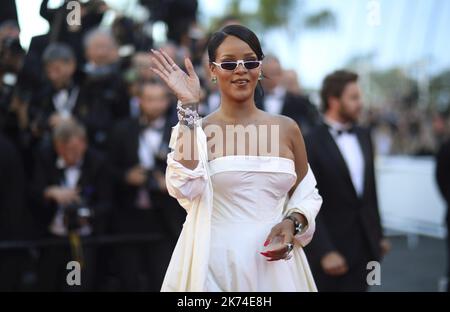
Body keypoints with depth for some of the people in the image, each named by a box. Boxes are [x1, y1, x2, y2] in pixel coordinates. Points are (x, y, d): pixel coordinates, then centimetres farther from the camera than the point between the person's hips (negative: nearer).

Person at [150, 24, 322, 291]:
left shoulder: (287, 128, 3)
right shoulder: (197, 130, -2)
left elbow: (307, 194, 11)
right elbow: (184, 188, -20)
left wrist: (292, 223, -10)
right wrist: (188, 107, -18)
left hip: (275, 264, 2)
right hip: (216, 263, -2)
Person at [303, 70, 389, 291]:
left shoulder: (363, 136, 9)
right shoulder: (311, 144, -13)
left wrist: (378, 234, 15)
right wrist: (325, 252, -19)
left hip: (364, 246, 6)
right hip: (330, 245, -6)